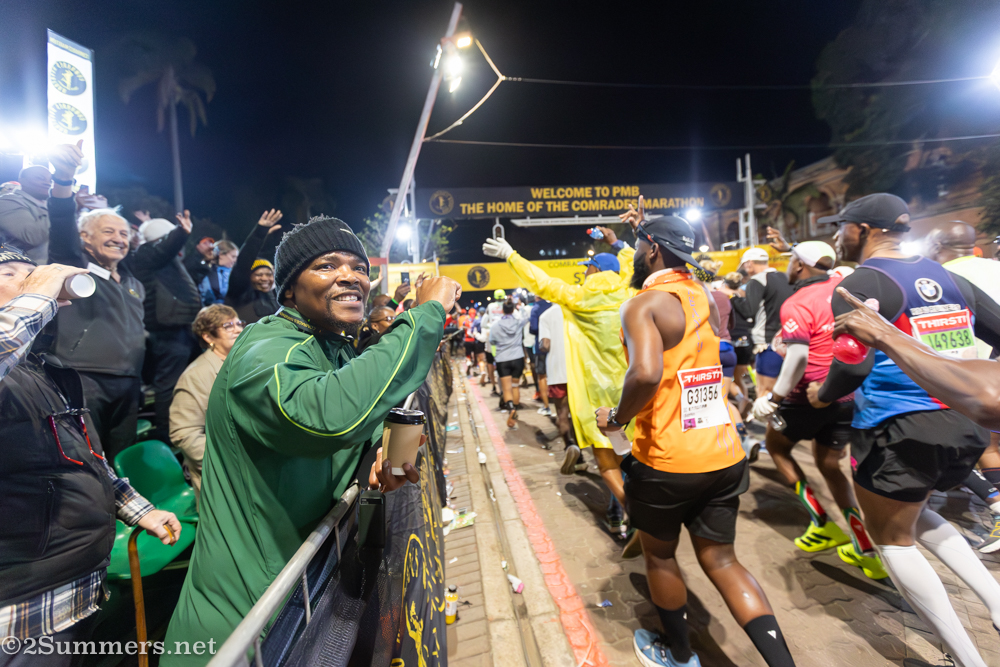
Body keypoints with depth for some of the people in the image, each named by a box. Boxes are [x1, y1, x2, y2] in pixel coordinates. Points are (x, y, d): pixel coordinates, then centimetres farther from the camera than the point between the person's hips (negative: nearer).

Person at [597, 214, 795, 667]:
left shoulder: (642, 304, -16)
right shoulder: (706, 295, 6)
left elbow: (645, 374, -33)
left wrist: (617, 418, -14)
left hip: (666, 462, -6)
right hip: (725, 458, 6)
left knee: (658, 555, 21)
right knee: (722, 562, 20)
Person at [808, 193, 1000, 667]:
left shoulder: (858, 285, -11)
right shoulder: (946, 276, 10)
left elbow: (853, 367, -21)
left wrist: (821, 396, -2)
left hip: (901, 428, -7)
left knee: (893, 539, 13)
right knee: (913, 513, 31)